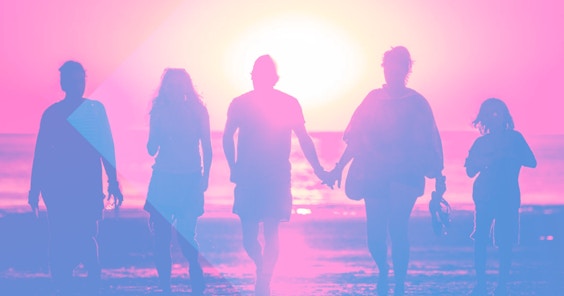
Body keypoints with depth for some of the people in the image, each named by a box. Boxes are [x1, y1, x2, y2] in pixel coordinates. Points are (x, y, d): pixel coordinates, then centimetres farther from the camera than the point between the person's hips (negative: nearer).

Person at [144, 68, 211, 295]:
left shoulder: (198, 111, 0)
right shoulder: (160, 112, 5)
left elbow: (207, 148, 4)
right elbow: (151, 149, 1)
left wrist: (204, 178, -2)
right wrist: (158, 123, -12)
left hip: (189, 180, -2)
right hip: (162, 179, 2)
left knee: (186, 236, -11)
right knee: (161, 237, -1)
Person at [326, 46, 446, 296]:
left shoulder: (417, 103, 3)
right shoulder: (373, 100, 10)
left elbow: (431, 144, 2)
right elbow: (356, 139, 10)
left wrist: (439, 177, -3)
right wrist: (339, 168, 3)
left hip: (405, 176, -3)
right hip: (374, 176, 3)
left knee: (397, 229, -16)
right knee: (375, 233, -1)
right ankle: (383, 273, 27)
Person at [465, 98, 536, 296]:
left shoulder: (515, 138, 7)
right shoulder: (481, 142, 10)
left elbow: (532, 162, -2)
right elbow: (470, 171, 6)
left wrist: (509, 155, -15)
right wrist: (488, 159, -12)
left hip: (508, 196, -1)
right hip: (484, 196, 1)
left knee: (505, 242, -4)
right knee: (480, 239, -8)